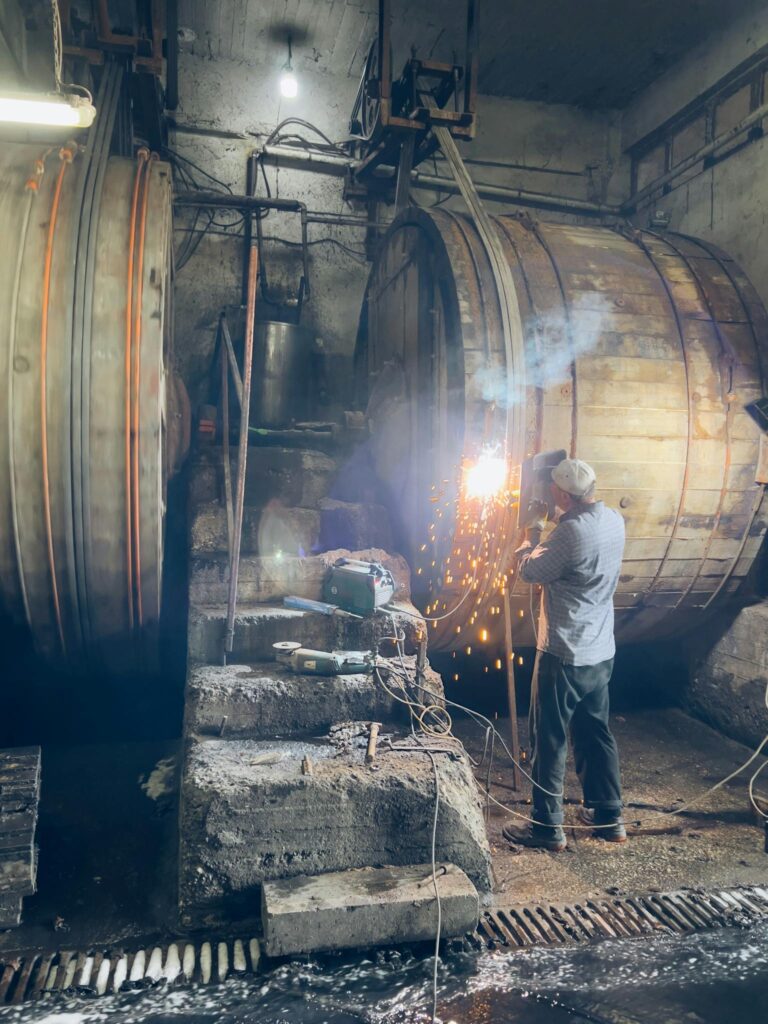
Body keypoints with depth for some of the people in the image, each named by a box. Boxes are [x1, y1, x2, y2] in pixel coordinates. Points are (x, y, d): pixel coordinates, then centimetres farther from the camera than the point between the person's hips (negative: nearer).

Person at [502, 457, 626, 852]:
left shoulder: (570, 531, -24)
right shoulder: (614, 520, 3)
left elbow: (530, 572, -9)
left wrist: (531, 536, 7)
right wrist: (546, 535, 14)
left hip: (564, 655, -8)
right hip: (601, 652, 8)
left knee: (548, 740, 5)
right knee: (596, 733, 20)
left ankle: (548, 828, 15)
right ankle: (609, 818, 31)